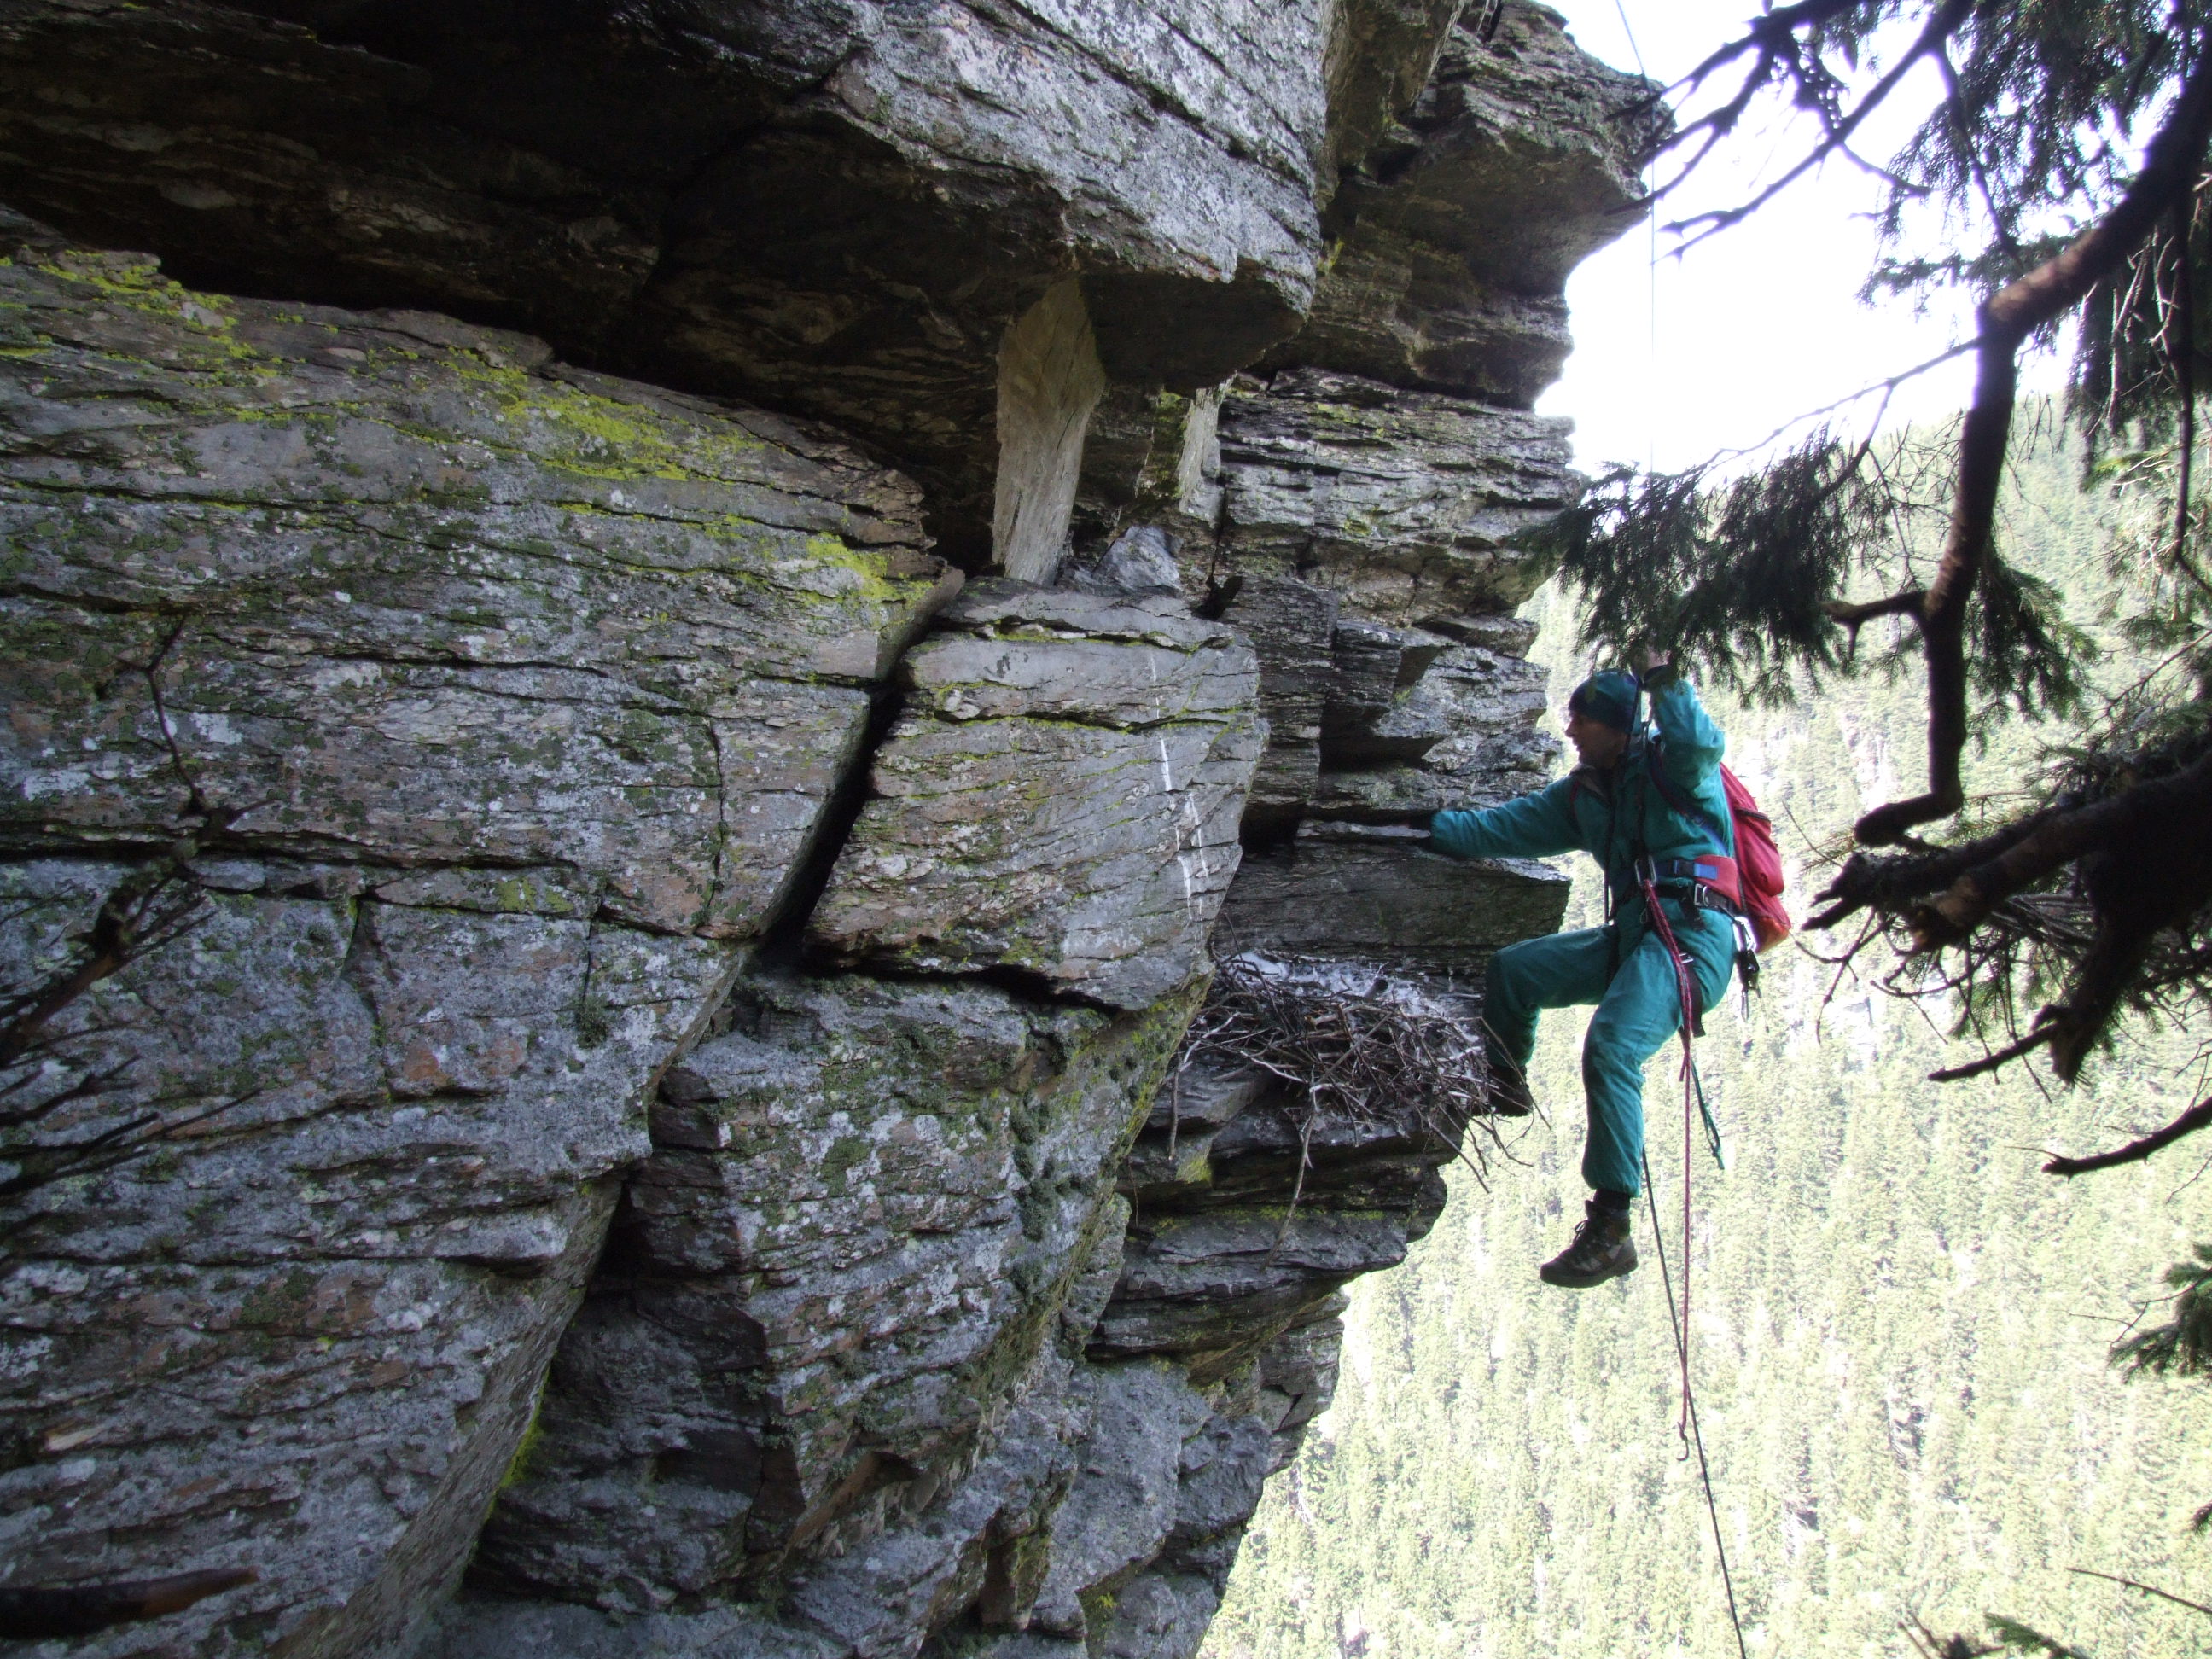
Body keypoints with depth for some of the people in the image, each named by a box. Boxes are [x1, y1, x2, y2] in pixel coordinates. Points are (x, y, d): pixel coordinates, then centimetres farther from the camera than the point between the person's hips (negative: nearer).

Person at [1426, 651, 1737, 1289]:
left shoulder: (1669, 765, 1)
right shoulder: (1584, 794, 23)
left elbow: (1700, 742, -23)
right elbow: (1506, 826, 28)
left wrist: (1663, 680, -12)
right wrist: (1431, 827, 25)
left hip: (1693, 932, -8)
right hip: (1632, 935, 8)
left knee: (1609, 1049, -27)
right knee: (1510, 969, 9)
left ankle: (1610, 1229, -28)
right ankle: (1502, 1086, 34)